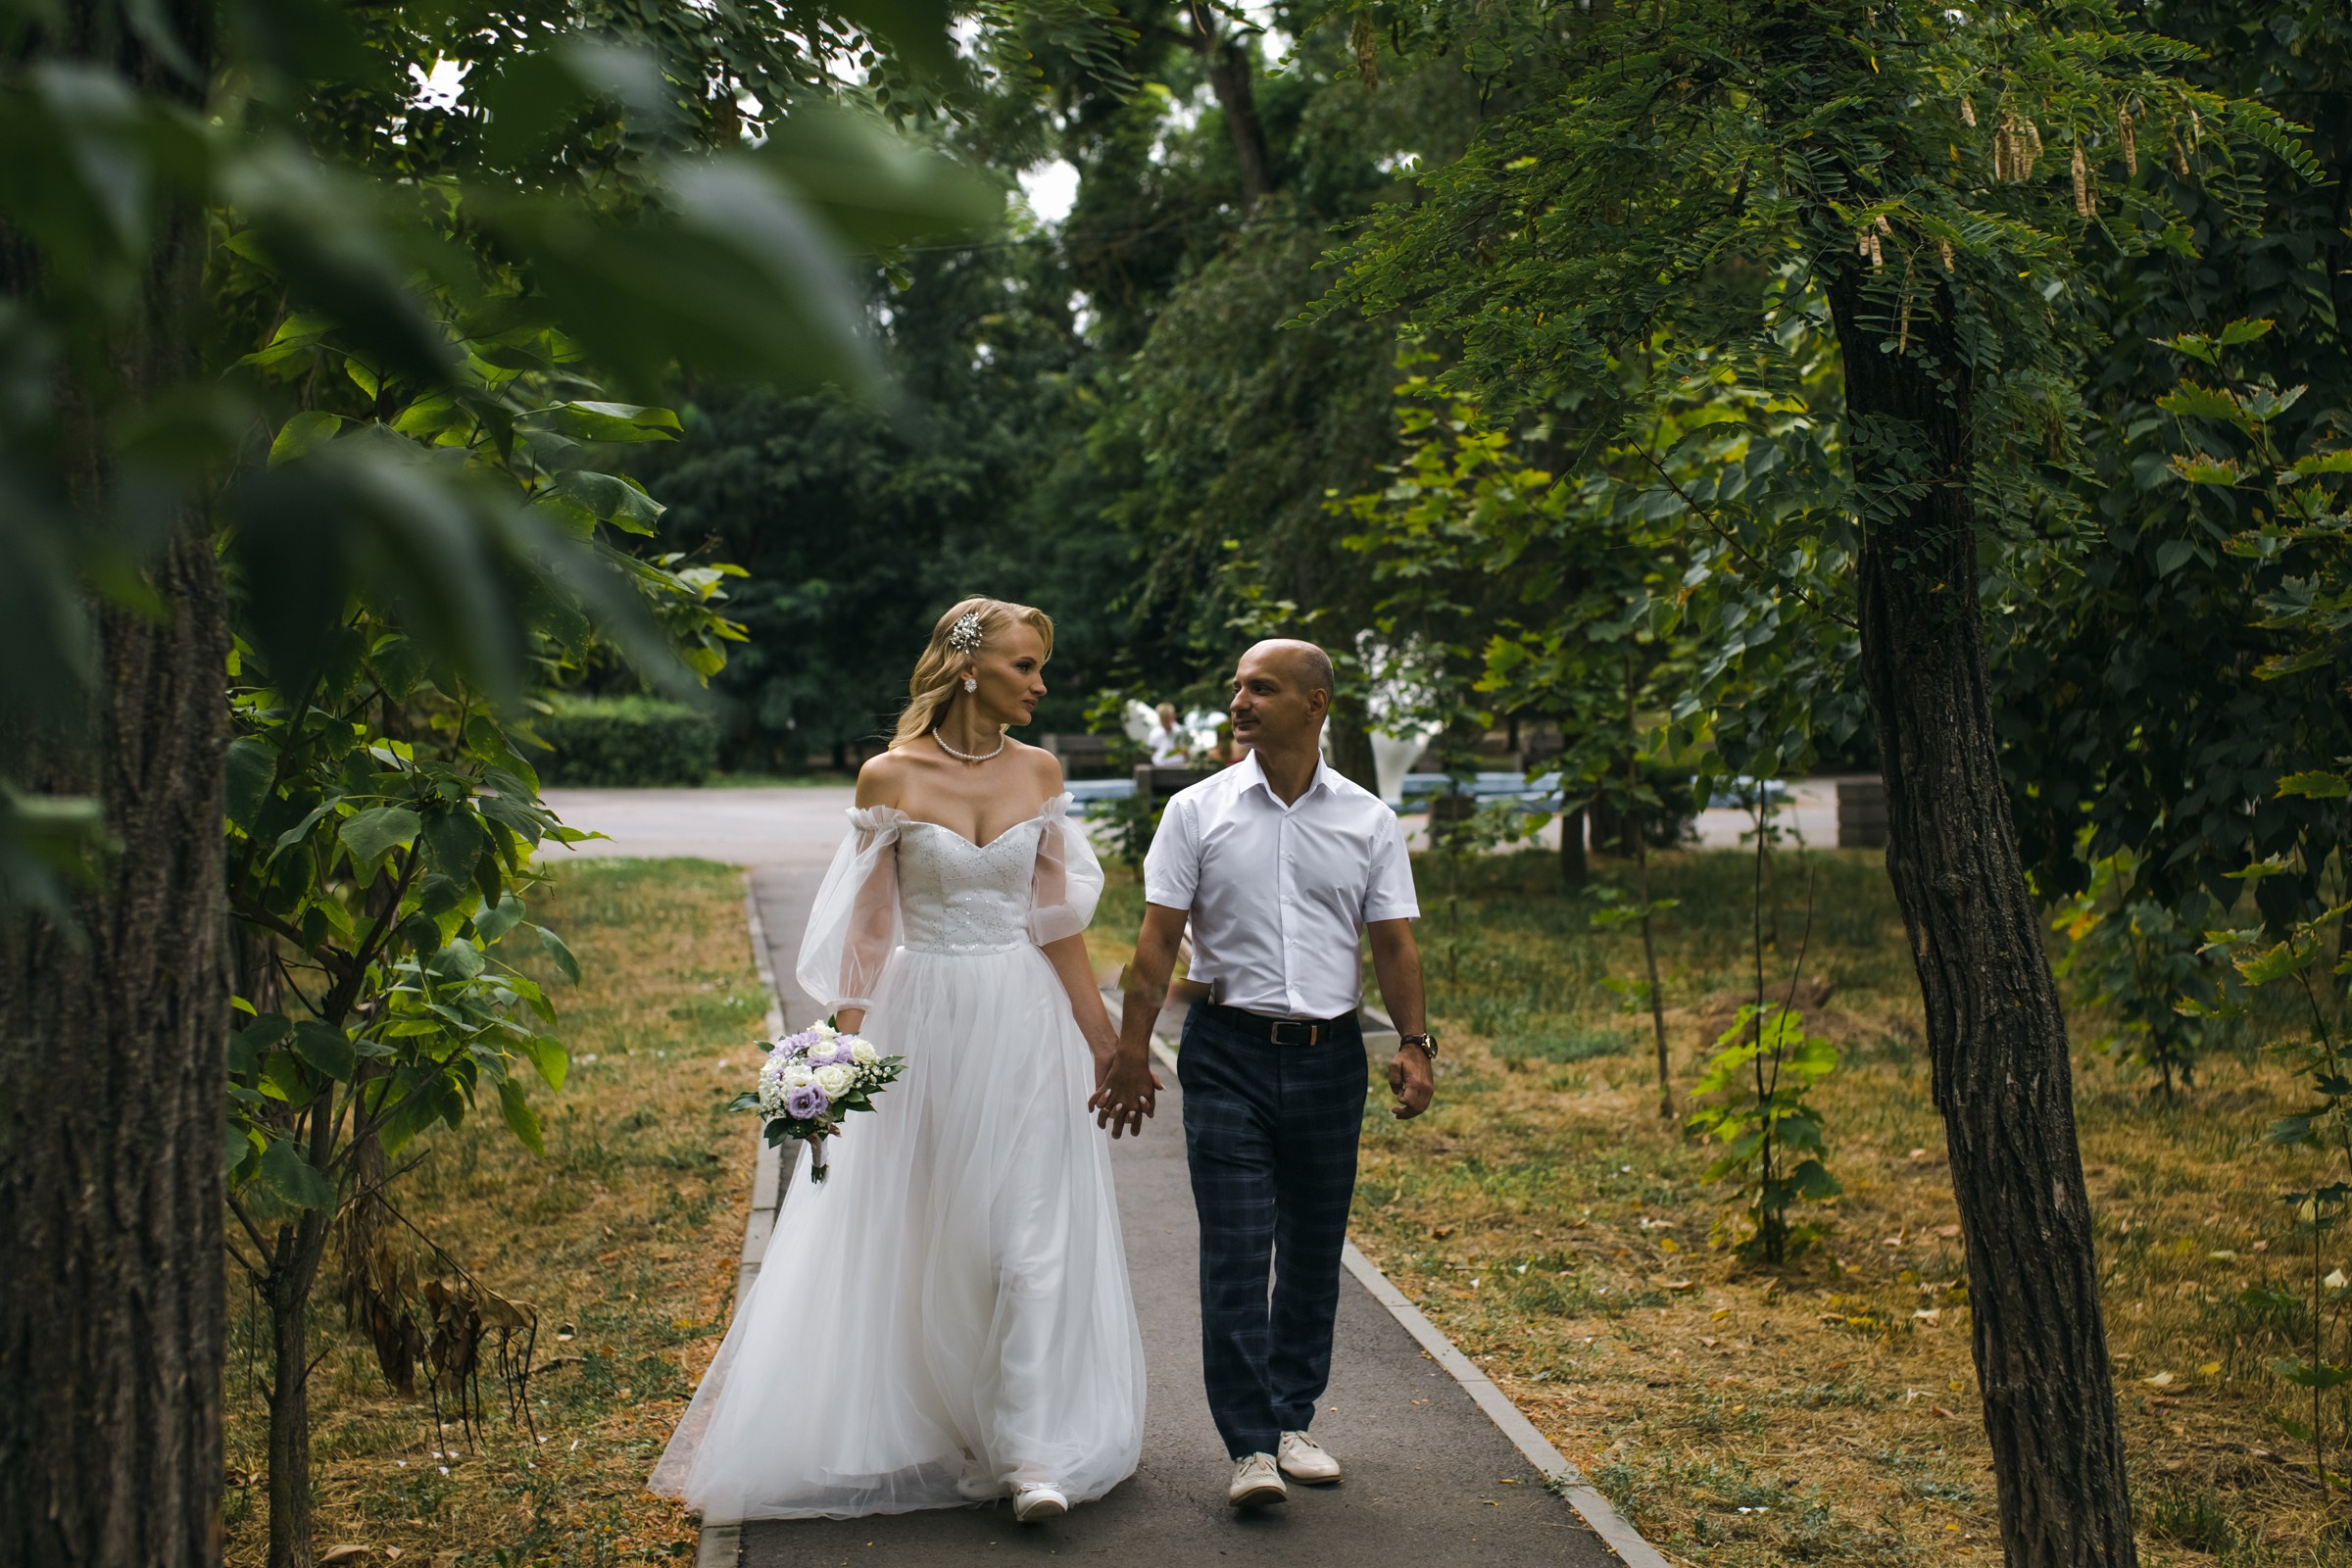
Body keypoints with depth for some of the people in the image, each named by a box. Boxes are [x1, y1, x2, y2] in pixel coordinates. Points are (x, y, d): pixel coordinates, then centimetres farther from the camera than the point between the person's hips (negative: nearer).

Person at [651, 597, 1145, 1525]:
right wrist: (849, 1042, -7)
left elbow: (1057, 917, 8)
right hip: (924, 1021, -2)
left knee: (1029, 1230, -1)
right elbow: (867, 923, -2)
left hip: (1025, 1024, 2)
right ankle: (913, 1437, 24)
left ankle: (1031, 1454, 3)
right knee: (913, 1234, 7)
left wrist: (1099, 1037, 10)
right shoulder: (891, 777, -5)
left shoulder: (1039, 773, 4)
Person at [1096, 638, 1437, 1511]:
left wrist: (1414, 1043, -6)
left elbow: (1393, 942, 6)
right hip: (1229, 1053, -2)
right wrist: (1132, 1052, -5)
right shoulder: (1197, 812, 2)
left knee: (1314, 1251, 10)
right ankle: (1252, 1448, -3)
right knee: (1236, 1250, -7)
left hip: (1330, 1055, 2)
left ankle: (1293, 1420, 25)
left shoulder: (1367, 822, 6)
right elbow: (1157, 941, 0)